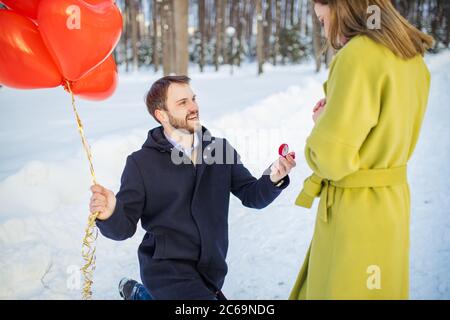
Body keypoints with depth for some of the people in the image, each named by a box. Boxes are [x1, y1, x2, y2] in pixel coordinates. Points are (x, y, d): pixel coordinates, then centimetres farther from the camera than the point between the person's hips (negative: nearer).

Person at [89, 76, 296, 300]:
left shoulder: (220, 149, 1)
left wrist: (273, 180, -22)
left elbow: (251, 195, -1)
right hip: (167, 268, -5)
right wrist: (110, 215, -33)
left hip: (211, 270, 5)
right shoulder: (141, 163, -10)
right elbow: (124, 227, -10)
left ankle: (140, 293, 42)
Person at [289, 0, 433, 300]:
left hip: (354, 208, -9)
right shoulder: (411, 57, 7)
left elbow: (331, 156, -24)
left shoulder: (358, 54, -20)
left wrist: (321, 122, -3)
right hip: (392, 200, 9)